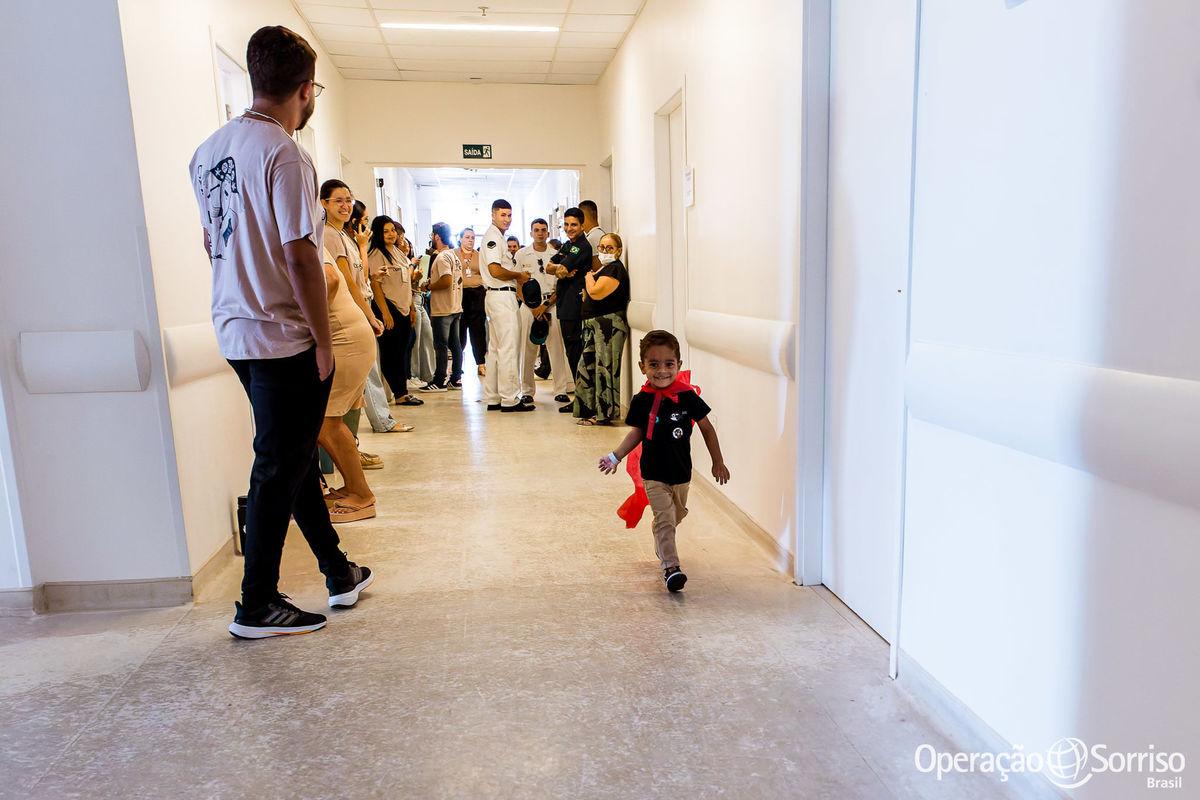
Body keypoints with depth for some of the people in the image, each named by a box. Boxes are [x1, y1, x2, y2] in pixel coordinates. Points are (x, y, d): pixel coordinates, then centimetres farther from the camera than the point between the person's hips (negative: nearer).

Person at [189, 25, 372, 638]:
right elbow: (300, 258, -20)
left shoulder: (208, 151, 11)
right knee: (279, 470, 2)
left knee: (292, 458, 16)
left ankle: (339, 573, 30)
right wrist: (324, 341, -13)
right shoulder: (284, 155, -16)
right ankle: (256, 606, 14)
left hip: (235, 331, 9)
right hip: (284, 339, -9)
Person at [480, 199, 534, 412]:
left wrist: (518, 278, 11)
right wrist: (519, 275, -8)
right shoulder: (493, 237, -11)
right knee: (508, 349, -9)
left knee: (495, 349, 12)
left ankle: (493, 398, 18)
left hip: (500, 296, 11)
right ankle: (509, 399, -5)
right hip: (502, 297, -11)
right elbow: (495, 270, -22)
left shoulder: (498, 237, 21)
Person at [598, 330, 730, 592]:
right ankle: (670, 567, -5)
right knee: (664, 517, -9)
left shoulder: (687, 397, -11)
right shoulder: (642, 401, -10)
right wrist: (616, 456, -7)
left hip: (681, 473, 2)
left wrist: (718, 462, 3)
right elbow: (636, 433, 3)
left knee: (676, 515, 20)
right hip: (654, 474, -2)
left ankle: (661, 546, 47)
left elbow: (707, 428, 0)